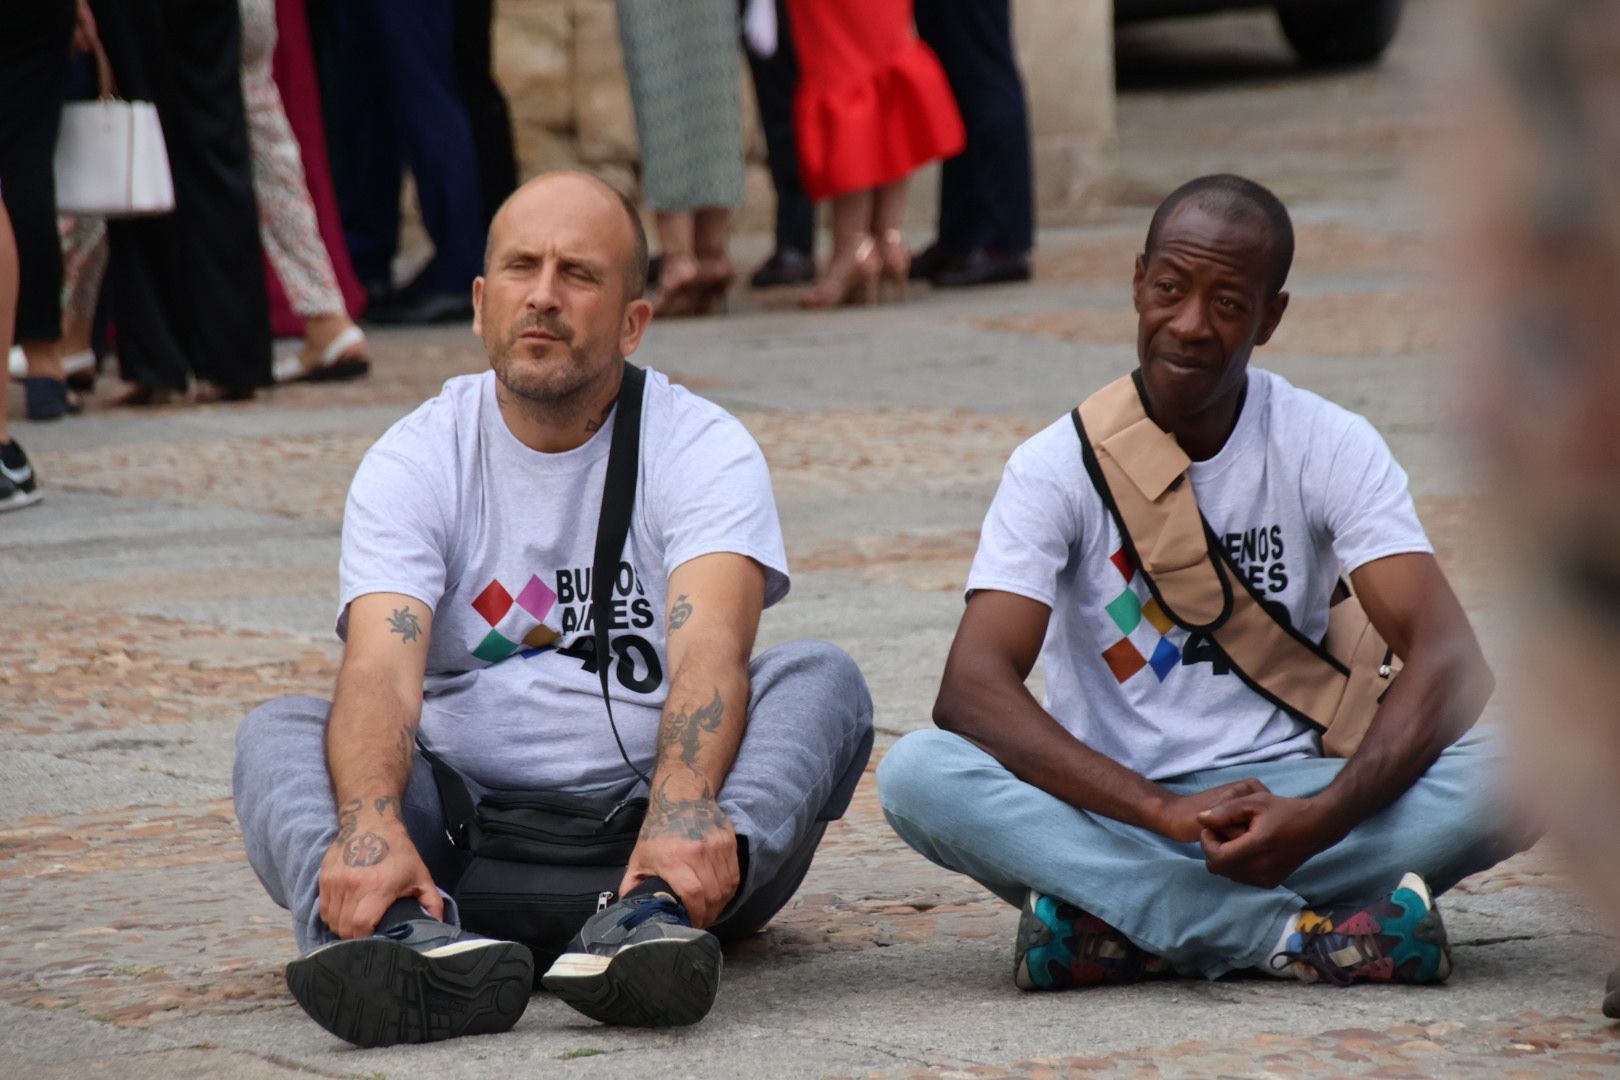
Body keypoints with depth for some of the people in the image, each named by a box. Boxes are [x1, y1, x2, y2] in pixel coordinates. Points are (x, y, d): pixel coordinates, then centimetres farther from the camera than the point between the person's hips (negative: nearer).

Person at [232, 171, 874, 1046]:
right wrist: (371, 825, -39)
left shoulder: (703, 450, -2)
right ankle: (408, 938, -54)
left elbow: (710, 650, -21)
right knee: (276, 732, -21)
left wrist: (683, 809, -43)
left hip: (647, 808, -1)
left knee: (818, 679, -23)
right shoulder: (414, 461, 1)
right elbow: (381, 672, -16)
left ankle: (651, 914, -51)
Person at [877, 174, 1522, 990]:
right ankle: (1298, 936, -34)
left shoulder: (1331, 448, 0)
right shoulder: (1060, 464, -3)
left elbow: (1451, 659, -12)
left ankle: (1119, 930, -29)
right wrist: (1166, 810, -31)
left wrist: (1323, 817, -31)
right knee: (917, 774, -30)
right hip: (1108, 816, -1)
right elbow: (972, 686, -16)